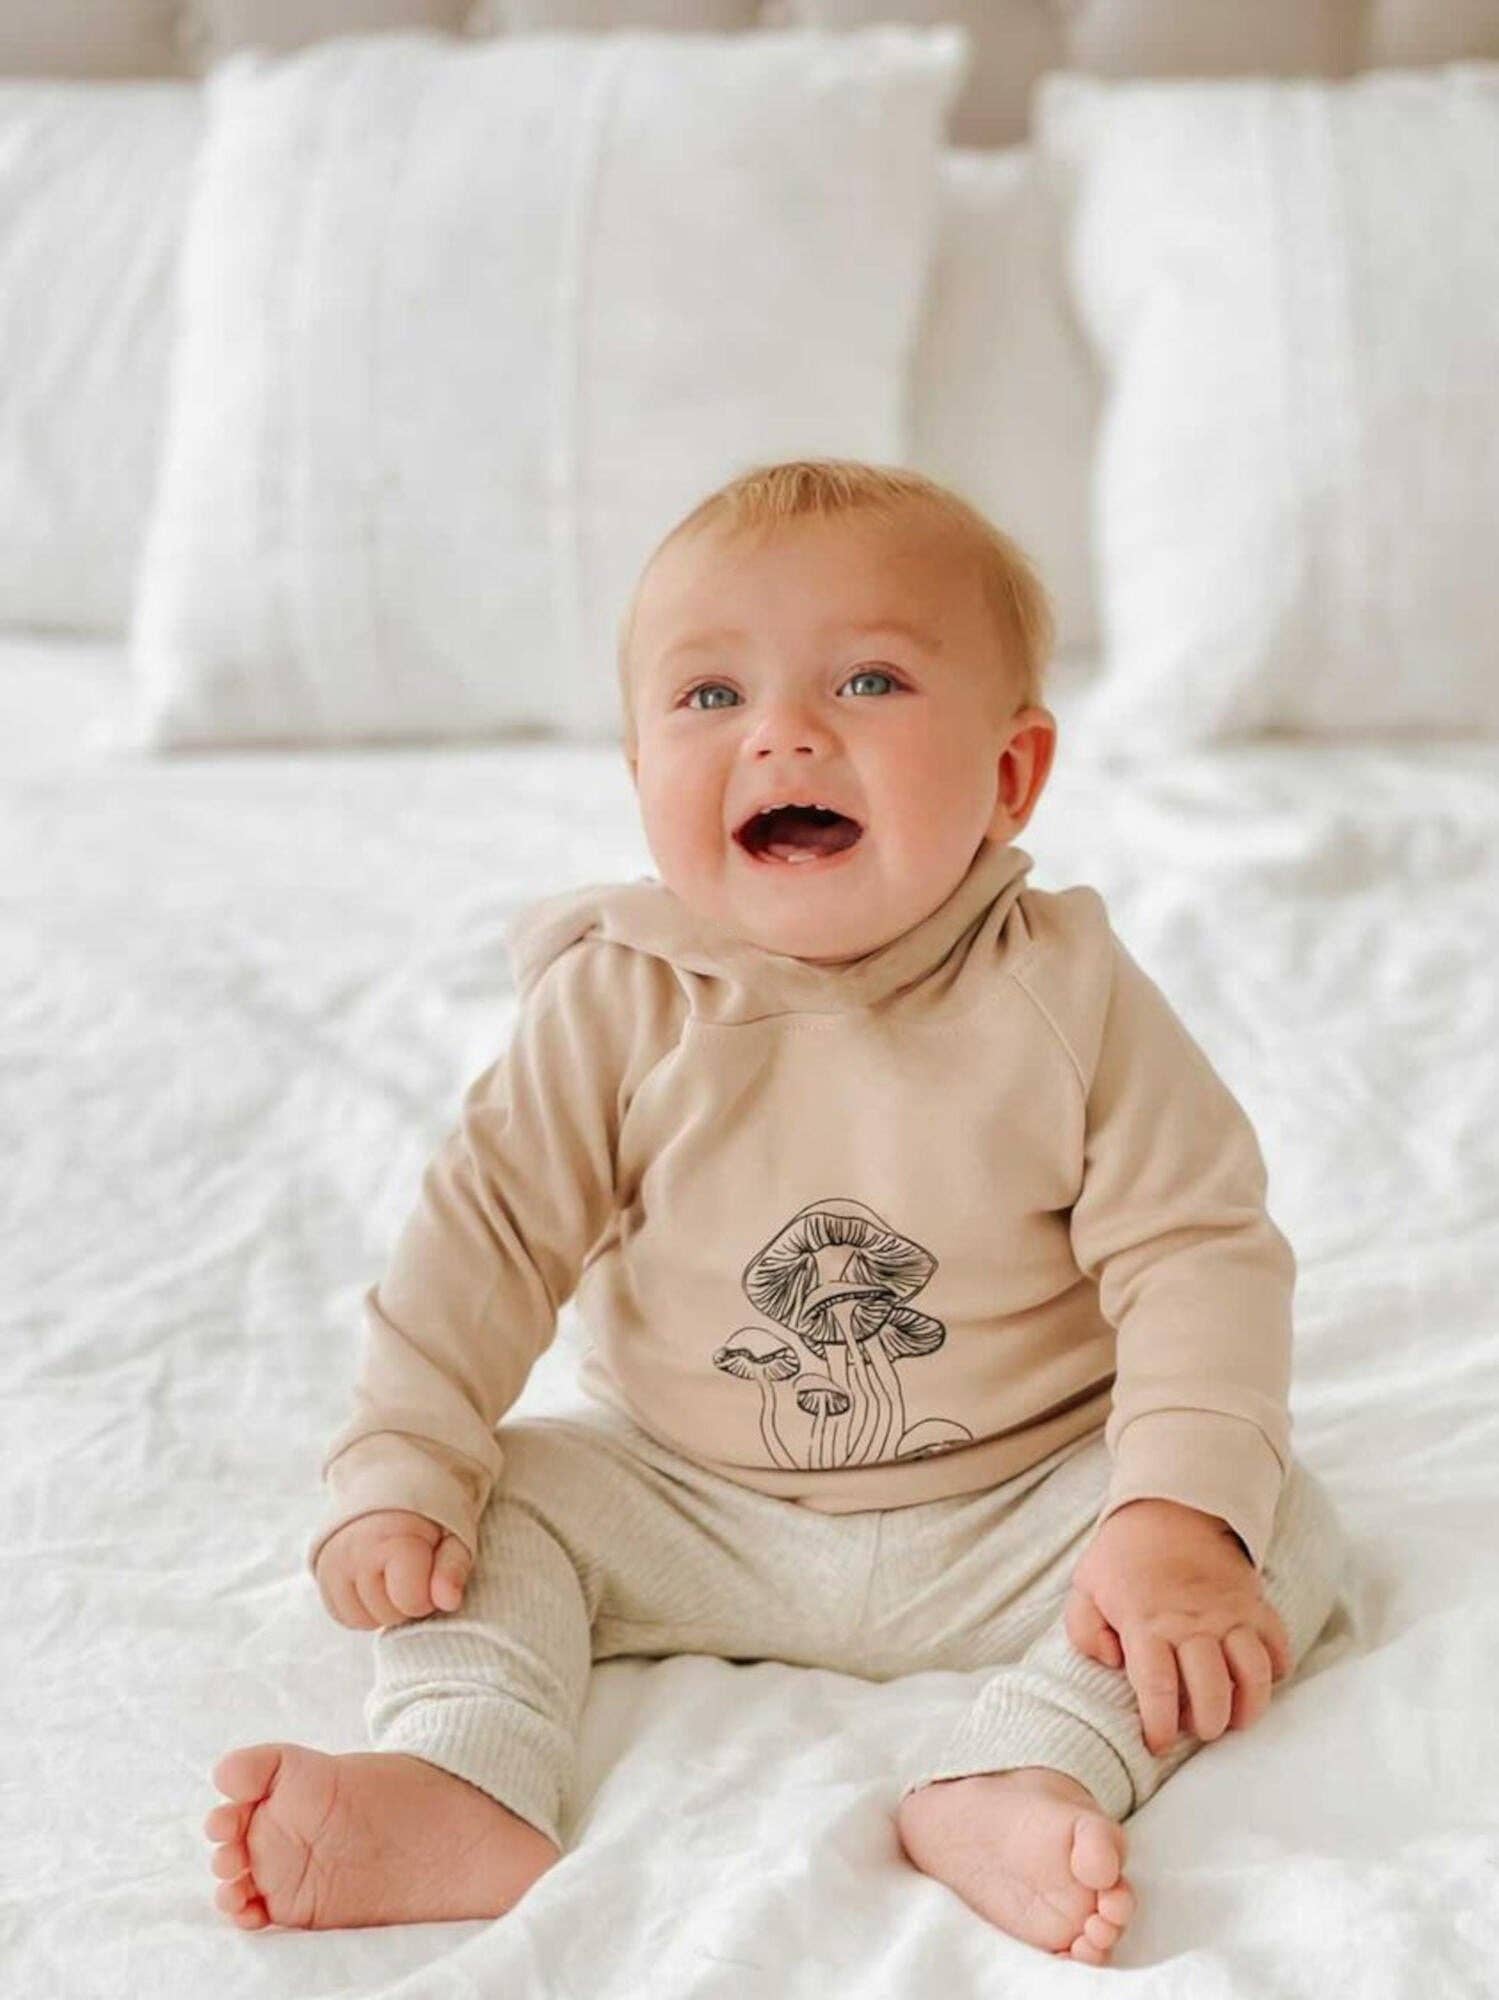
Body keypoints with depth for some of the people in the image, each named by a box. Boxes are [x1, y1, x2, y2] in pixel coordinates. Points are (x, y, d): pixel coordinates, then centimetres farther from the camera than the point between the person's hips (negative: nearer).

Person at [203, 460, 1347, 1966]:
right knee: (502, 1505, -15)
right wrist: (397, 1473, -16)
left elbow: (1196, 1252, -16)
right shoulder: (617, 1005, -11)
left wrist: (1178, 1520, -27)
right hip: (687, 1513, 1)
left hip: (1013, 1525, -1)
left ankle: (1016, 1776, -37)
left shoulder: (1064, 995, -14)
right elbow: (489, 1225, -7)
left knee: (1286, 1525, -20)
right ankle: (458, 1802, -31)